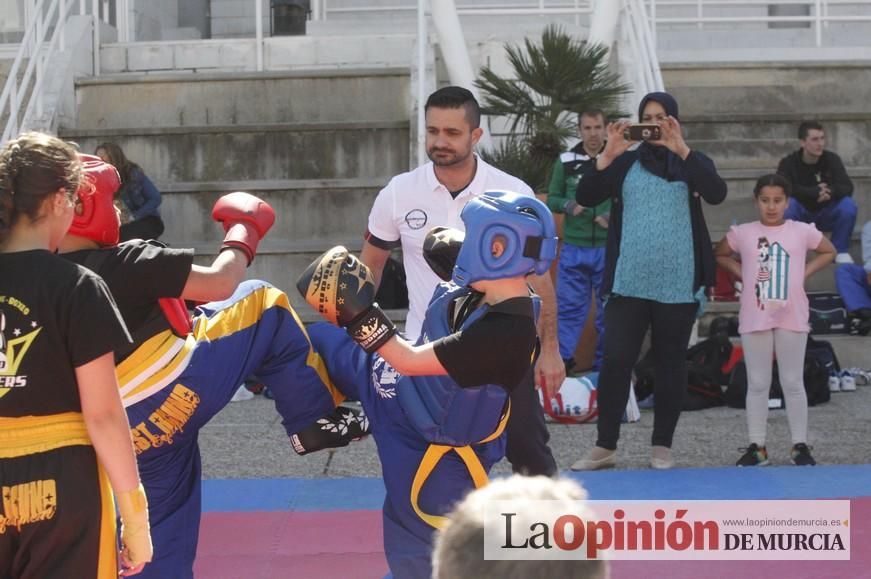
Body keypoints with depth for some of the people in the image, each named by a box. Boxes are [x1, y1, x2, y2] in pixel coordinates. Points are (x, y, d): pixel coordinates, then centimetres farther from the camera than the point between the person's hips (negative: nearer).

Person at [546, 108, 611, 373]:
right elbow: (552, 200, 7)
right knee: (568, 306, 2)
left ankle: (604, 366, 14)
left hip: (609, 249, -1)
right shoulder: (566, 161, 3)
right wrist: (568, 205, -13)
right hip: (574, 248, 1)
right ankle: (562, 359, 7)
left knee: (608, 309, 7)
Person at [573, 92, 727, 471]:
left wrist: (681, 148, -22)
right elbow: (585, 197, -2)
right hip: (628, 283, 1)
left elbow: (716, 193, -14)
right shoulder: (625, 163, 9)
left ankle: (662, 446, 14)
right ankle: (605, 446, 3)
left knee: (670, 363, 5)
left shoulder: (691, 163, 6)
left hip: (678, 284, -1)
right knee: (615, 361, -4)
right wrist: (608, 154, -15)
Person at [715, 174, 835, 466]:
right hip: (755, 318, 1)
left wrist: (805, 273, 0)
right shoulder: (742, 233, -1)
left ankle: (800, 445, 12)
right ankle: (757, 446, 11)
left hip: (792, 318, -1)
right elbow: (721, 255, 16)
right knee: (757, 384, 6)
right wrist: (742, 274, 1)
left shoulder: (802, 231, -2)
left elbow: (828, 252, 12)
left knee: (793, 383, 5)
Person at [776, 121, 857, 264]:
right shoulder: (788, 163, -13)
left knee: (848, 205, -26)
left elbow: (847, 187, -18)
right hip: (800, 217, -2)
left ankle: (841, 251, -6)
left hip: (826, 216, 2)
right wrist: (814, 192, -36)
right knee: (788, 203, -33)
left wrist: (830, 191, -40)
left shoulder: (832, 160, -7)